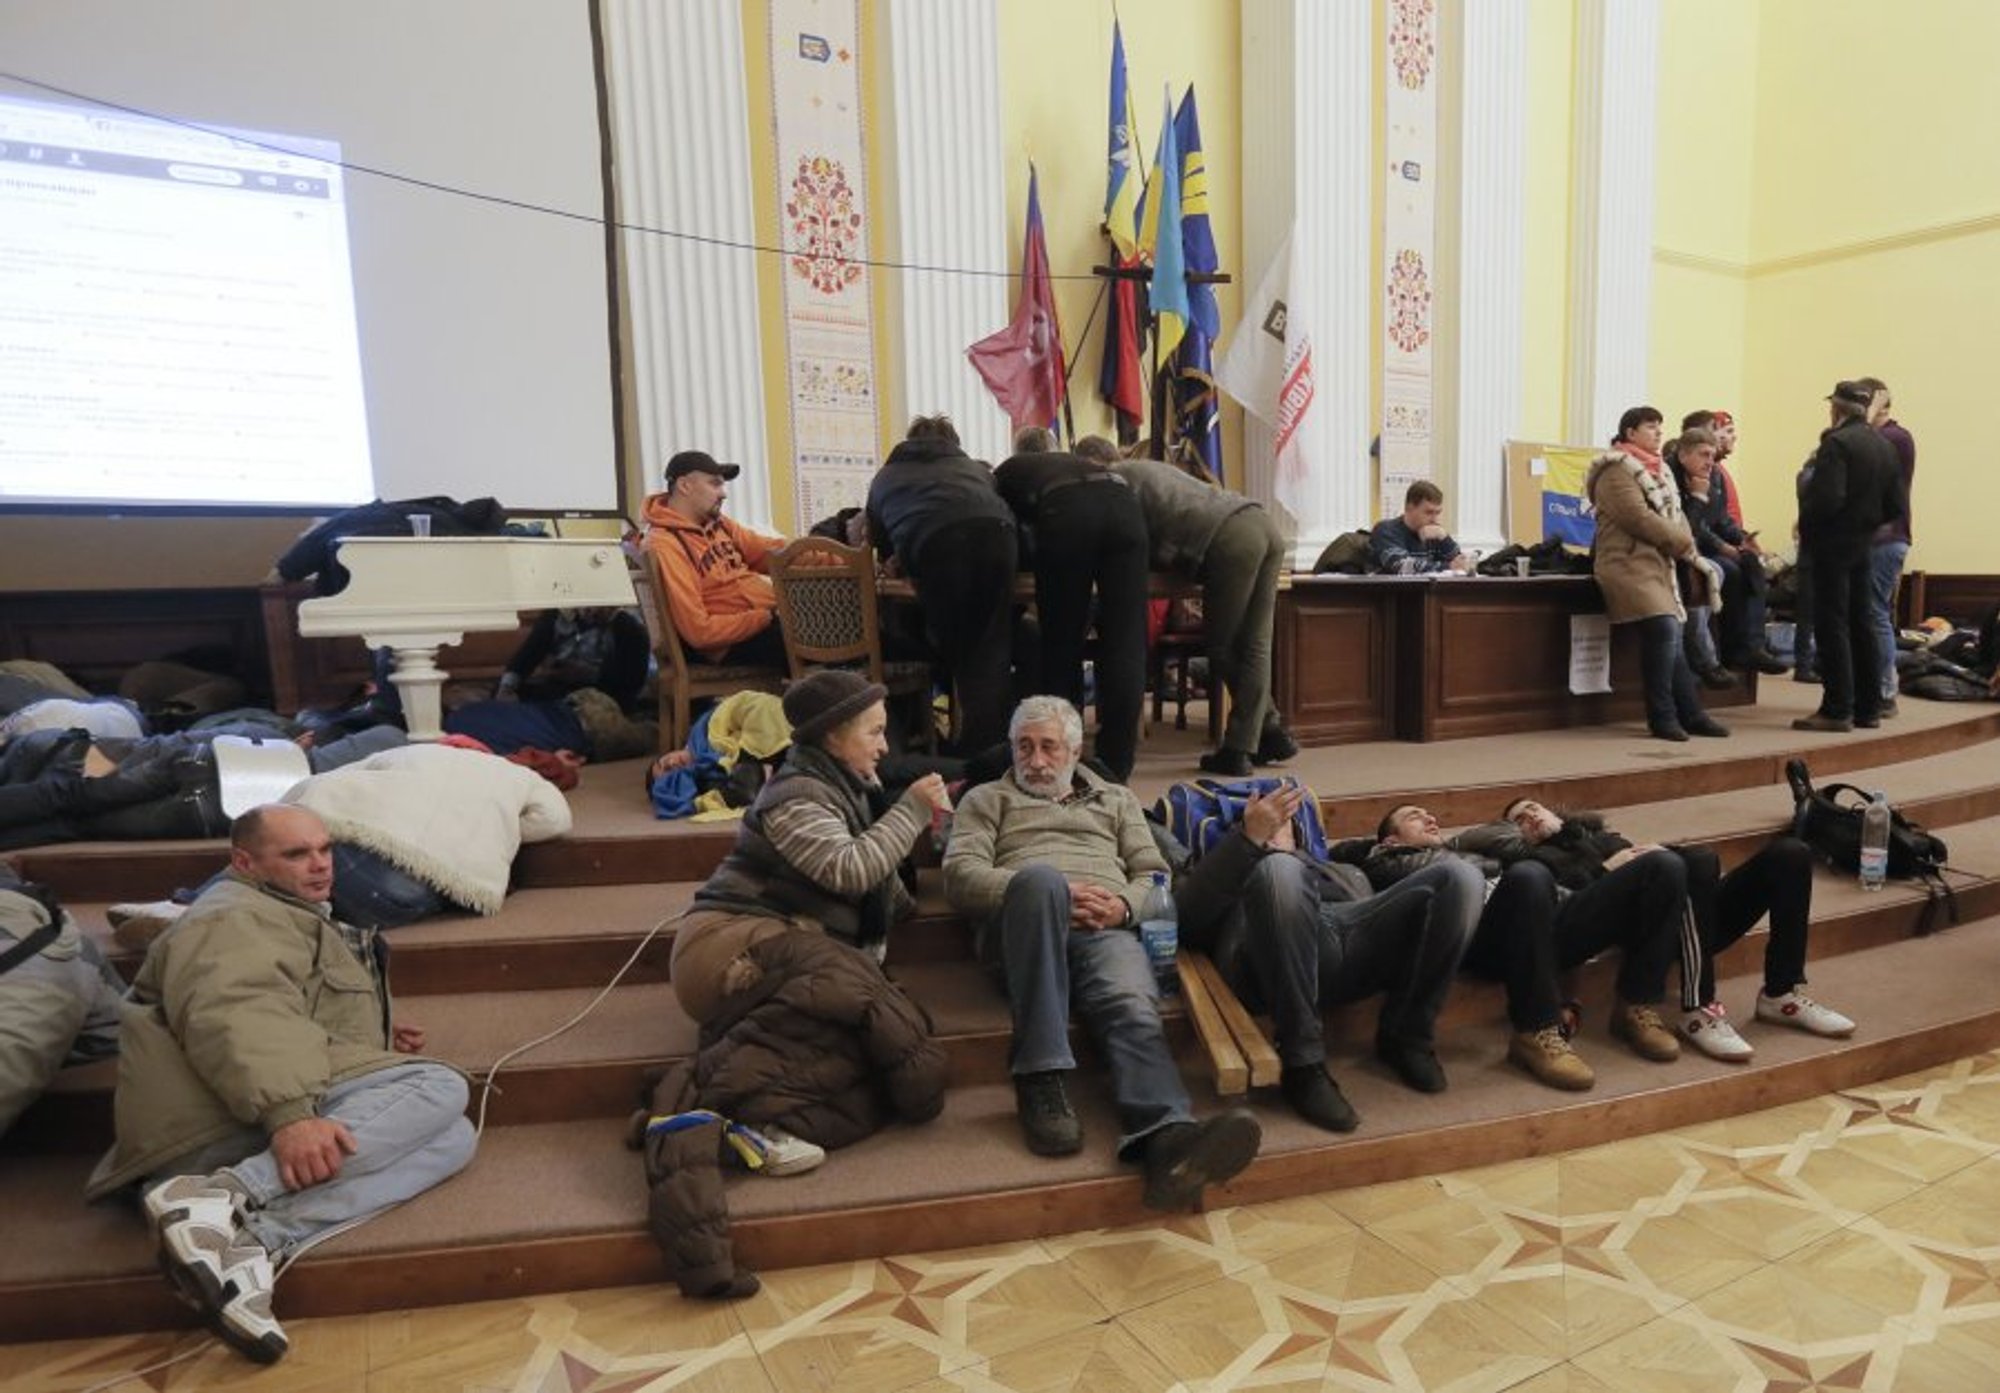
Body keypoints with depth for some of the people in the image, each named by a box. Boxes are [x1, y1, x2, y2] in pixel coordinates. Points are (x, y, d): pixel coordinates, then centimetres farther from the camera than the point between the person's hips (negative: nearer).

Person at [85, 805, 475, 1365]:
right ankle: (220, 1195, -30)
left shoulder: (290, 917, 33)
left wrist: (378, 1040, 24)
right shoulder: (238, 916, -2)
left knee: (453, 1137, -10)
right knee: (440, 1087, -23)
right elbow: (234, 1016, -22)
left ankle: (251, 1237, -28)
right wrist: (290, 1113, -36)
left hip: (280, 1114, 10)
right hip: (225, 1120, -10)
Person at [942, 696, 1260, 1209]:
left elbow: (1155, 873, 22)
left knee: (1134, 1004, -33)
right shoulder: (988, 799, 27)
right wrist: (1055, 895, -6)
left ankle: (1166, 1138, -60)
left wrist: (1124, 906, -3)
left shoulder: (1116, 799, 34)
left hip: (1106, 929, 2)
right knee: (1040, 877, -38)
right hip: (1023, 928, -1)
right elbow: (961, 876, 10)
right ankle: (1041, 1080, -38)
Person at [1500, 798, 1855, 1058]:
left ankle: (1781, 995, -8)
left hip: (1701, 914, 7)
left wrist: (1660, 852, 6)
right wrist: (1605, 869, -8)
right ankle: (1699, 1009, -33)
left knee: (1789, 852, -10)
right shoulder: (1542, 859, 20)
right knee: (1700, 860, -36)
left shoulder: (1603, 835, 38)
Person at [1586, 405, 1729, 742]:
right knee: (1663, 629, -21)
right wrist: (1685, 544, -8)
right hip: (1630, 563, -9)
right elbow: (1640, 518, -16)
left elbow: (1675, 513, 17)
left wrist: (1688, 548, -2)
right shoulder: (1616, 471, -8)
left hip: (1660, 563, 9)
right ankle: (1662, 717, -12)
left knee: (1674, 638, 7)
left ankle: (1690, 714, 11)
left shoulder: (1657, 470, 20)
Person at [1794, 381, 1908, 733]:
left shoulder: (1836, 443, -14)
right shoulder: (1885, 446, 10)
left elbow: (1828, 498, -24)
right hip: (1863, 545, 8)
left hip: (1832, 545, -8)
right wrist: (1866, 522, 18)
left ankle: (1837, 710, -2)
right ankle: (1868, 709, 19)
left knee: (1832, 625, -4)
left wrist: (1804, 525, -8)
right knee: (1862, 624, 13)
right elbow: (1896, 506, 8)